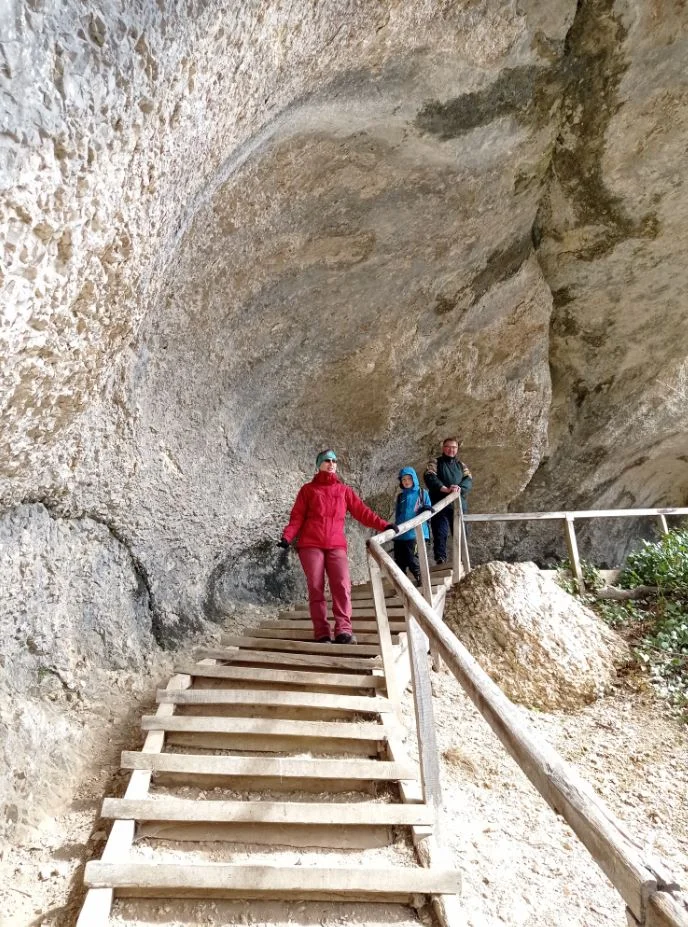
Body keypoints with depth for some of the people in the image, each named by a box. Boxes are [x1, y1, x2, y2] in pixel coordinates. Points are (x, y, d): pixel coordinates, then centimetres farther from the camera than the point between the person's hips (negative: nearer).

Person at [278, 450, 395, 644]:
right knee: (316, 588, -5)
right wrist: (287, 536, -10)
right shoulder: (308, 489, 13)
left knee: (342, 585, -15)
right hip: (311, 545, -1)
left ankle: (343, 630, -18)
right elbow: (297, 517, 6)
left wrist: (383, 525, 0)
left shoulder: (344, 490, 18)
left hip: (336, 546, 1)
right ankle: (322, 634, -4)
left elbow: (362, 511, 12)